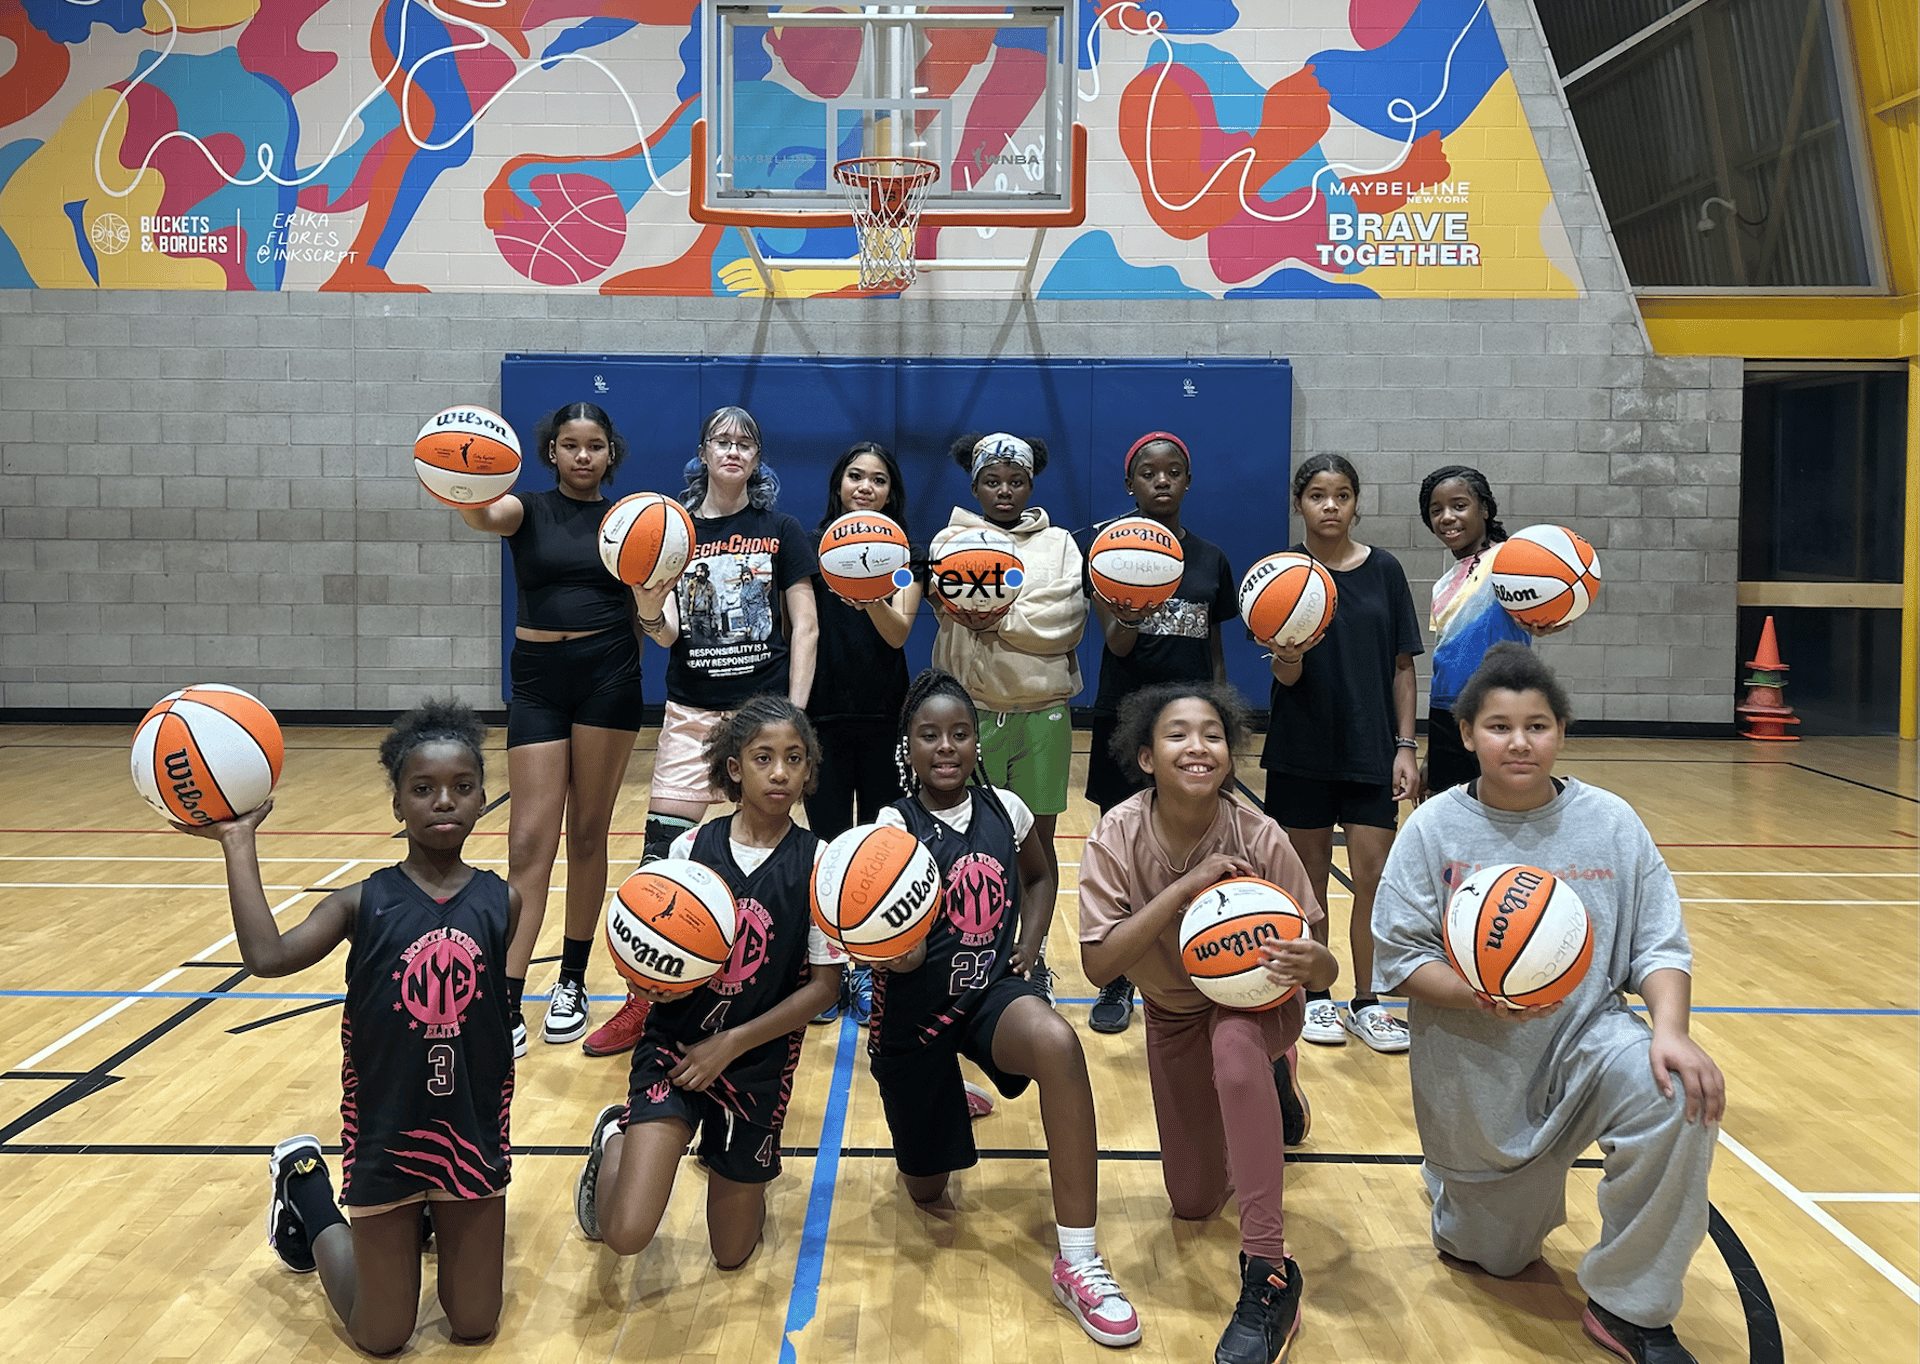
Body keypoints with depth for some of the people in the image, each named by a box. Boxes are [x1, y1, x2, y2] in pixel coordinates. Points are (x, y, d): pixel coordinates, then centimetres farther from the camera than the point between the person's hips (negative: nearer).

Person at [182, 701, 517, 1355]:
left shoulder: (502, 902, -5)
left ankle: (429, 1216, 40)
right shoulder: (364, 902, -8)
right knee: (381, 1337, 13)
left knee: (474, 1327, 12)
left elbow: (503, 1016, 1)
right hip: (385, 1136, -1)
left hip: (473, 1135, 2)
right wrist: (238, 842, -21)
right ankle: (305, 1189, 37)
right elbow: (267, 956, -23)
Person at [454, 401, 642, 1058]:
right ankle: (506, 1005, -4)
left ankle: (572, 983, 19)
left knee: (587, 835, 6)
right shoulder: (528, 510, 4)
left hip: (608, 677, 0)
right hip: (537, 680, 0)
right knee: (530, 841, -5)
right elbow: (484, 515, -21)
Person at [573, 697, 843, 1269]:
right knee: (626, 1234, -15)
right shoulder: (690, 847, -6)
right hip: (674, 1045, 0)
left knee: (732, 1254, 12)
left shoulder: (819, 865, -9)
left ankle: (736, 1171, 43)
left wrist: (731, 1044, -12)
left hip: (757, 1064, 0)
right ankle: (615, 1138, 17)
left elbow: (824, 984, -7)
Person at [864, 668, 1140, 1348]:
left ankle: (1078, 1261, -27)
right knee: (925, 1189, 10)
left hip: (993, 988, 1)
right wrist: (888, 952, -40)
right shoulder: (894, 826, -13)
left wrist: (1028, 948, 3)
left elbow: (1039, 877, 19)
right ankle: (939, 1099, 48)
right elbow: (898, 957, -17)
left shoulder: (1005, 809, -3)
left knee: (1057, 1042, -36)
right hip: (916, 1008, -1)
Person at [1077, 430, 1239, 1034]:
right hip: (1124, 721, -2)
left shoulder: (1210, 559, 7)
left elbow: (1214, 647, 13)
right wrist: (1132, 613, -33)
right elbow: (1115, 643, -11)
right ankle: (1116, 984, 15)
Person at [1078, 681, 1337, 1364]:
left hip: (1256, 1004, -3)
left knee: (1234, 1040, -40)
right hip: (1173, 1012, 3)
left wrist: (1312, 963, -45)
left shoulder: (1259, 837, -26)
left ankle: (1268, 1271, -31)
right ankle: (1270, 1086, 42)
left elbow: (1324, 969, -21)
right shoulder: (1118, 835, -23)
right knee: (1193, 1201, 12)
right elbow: (1097, 964, -31)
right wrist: (1183, 888, -40)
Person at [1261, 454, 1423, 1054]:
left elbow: (1401, 665, 5)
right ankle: (1314, 997, 21)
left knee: (1374, 875, 0)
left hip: (1372, 749, 1)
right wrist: (1289, 655, -29)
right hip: (1303, 750, -1)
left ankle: (1365, 1003, 13)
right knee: (1310, 878, 8)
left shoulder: (1384, 570, 2)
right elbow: (1285, 676, -6)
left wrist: (1405, 744, -2)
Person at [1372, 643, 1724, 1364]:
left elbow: (1660, 945, -6)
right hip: (1477, 1073, 0)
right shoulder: (1434, 829, -9)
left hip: (1586, 1039, 1)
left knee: (1680, 1094, -33)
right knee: (1498, 1257, 12)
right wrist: (1477, 995, -29)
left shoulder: (1610, 822, -5)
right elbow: (1400, 958, -10)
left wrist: (1670, 1029, -25)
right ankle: (1456, 1185, 51)